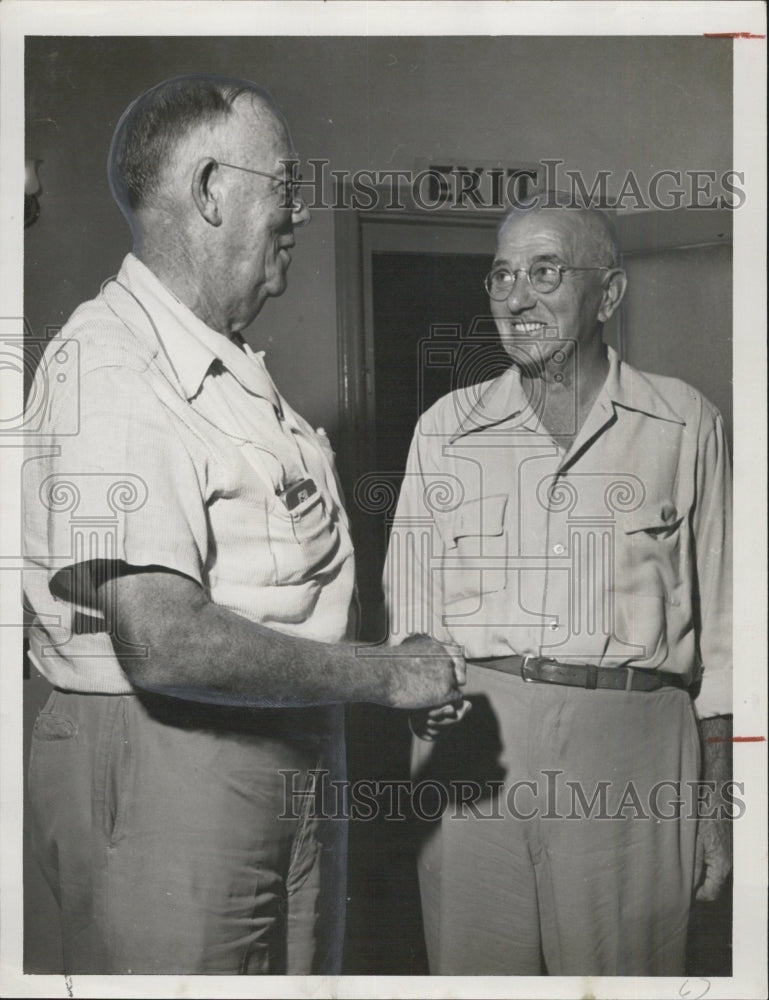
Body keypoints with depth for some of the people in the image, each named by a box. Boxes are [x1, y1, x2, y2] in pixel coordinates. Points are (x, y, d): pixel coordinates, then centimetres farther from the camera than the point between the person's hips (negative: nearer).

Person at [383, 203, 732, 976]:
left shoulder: (684, 425, 7)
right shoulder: (446, 427, 12)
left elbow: (719, 623, 7)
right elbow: (408, 601, 13)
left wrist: (715, 803, 5)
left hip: (630, 738, -1)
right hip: (474, 735, 2)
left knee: (619, 968, 5)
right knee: (474, 963, 7)